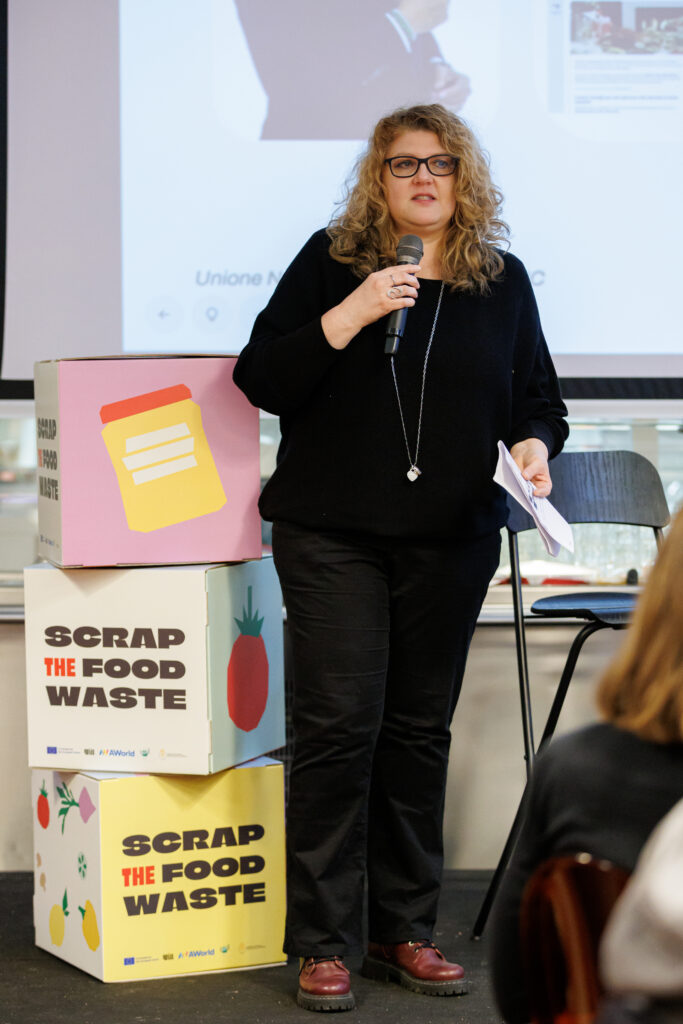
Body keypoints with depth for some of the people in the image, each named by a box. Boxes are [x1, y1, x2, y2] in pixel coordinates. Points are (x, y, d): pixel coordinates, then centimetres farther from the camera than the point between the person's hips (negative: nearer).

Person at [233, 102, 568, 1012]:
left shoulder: (502, 279, 10)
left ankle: (406, 934, 18)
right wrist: (349, 315, -16)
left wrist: (533, 446, -5)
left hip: (452, 540, 3)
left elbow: (539, 397, 16)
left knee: (420, 732, 7)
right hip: (333, 535, -2)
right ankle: (322, 946, 3)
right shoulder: (330, 262, 3)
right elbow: (261, 379, -4)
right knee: (339, 725, -7)